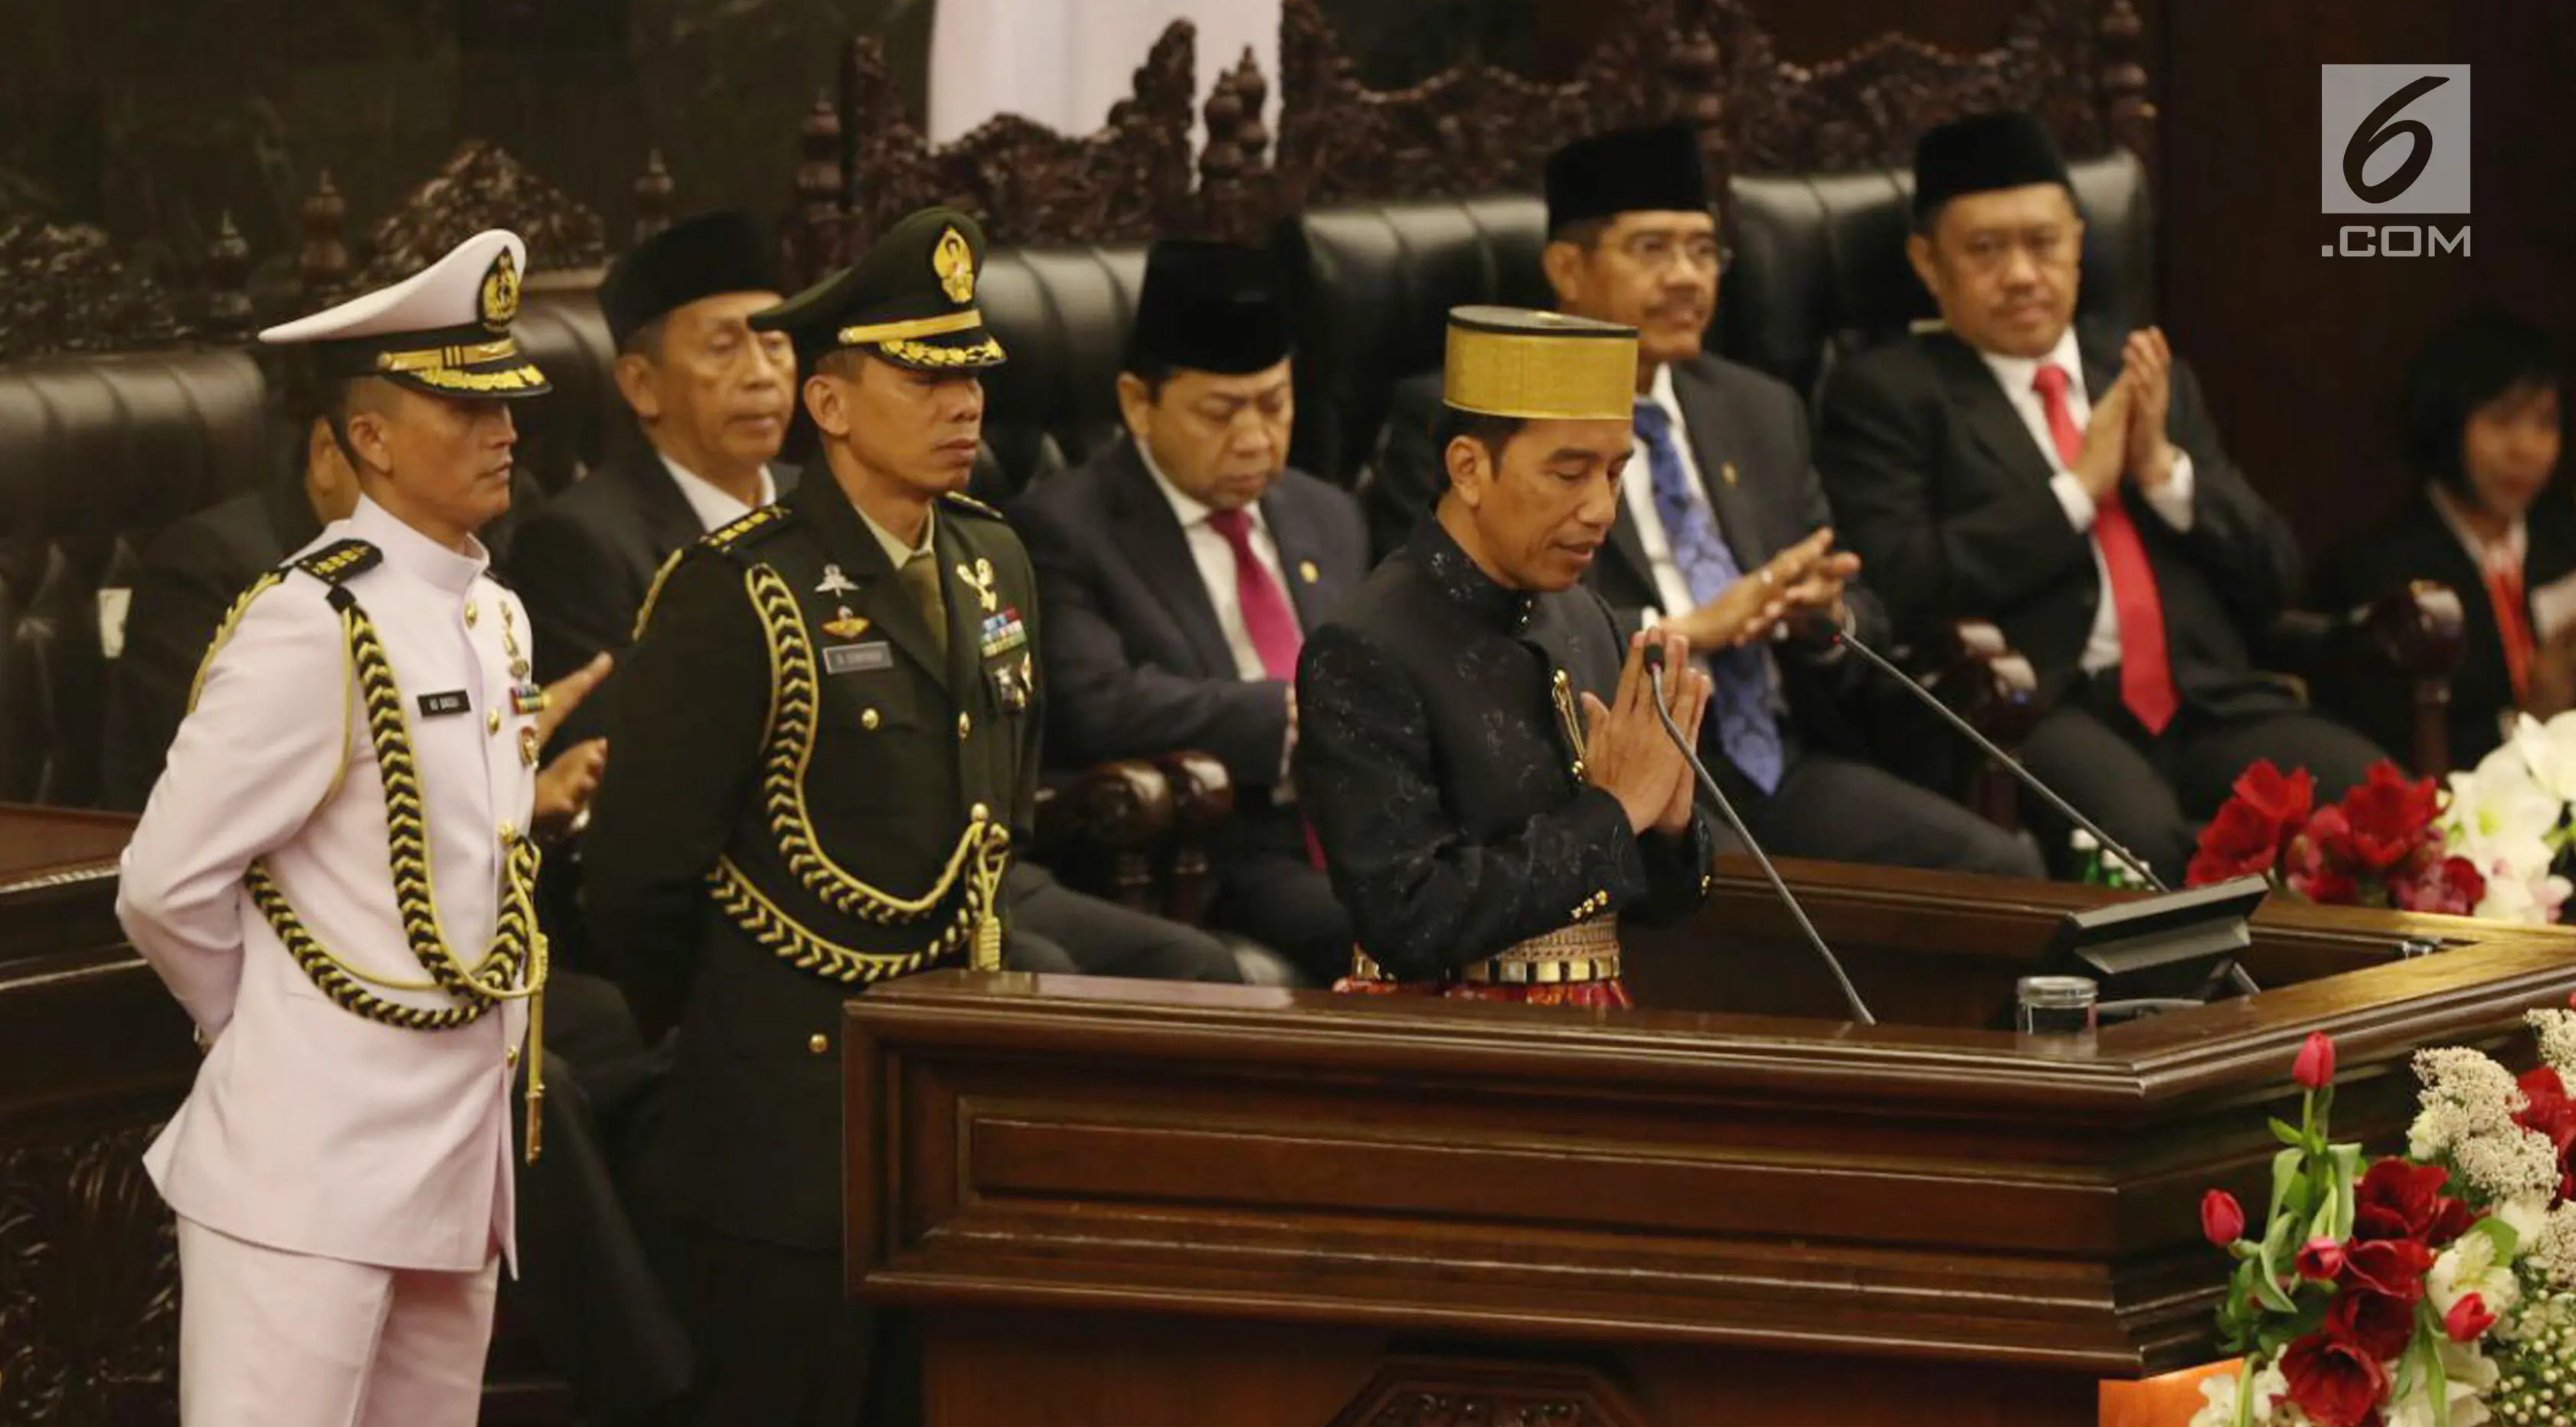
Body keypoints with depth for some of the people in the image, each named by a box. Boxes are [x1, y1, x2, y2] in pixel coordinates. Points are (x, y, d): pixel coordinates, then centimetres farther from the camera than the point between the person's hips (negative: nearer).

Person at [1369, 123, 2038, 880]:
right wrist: (1685, 631, -15)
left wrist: (1823, 616, -3)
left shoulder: (1762, 412, 23)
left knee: (2002, 869, -18)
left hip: (1783, 767, 6)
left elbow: (1866, 623, 23)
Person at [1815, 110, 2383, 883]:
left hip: (2208, 703, 5)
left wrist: (2164, 470, 2)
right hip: (2039, 715, -5)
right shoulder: (1886, 393, 9)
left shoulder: (2148, 377, 24)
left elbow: (2273, 574, 20)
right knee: (2139, 834, -40)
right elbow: (1899, 587, -7)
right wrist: (2078, 487, -5)